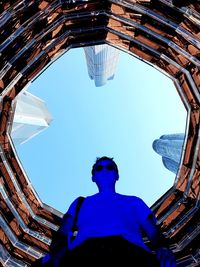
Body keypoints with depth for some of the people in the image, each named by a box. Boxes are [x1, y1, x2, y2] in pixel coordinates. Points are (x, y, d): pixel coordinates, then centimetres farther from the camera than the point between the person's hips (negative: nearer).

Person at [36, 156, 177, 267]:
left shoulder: (133, 201, 38)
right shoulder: (81, 202, 37)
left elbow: (153, 232, 24)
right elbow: (63, 232, 22)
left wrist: (163, 248, -2)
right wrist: (57, 250, -4)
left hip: (129, 249, 0)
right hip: (85, 249, 1)